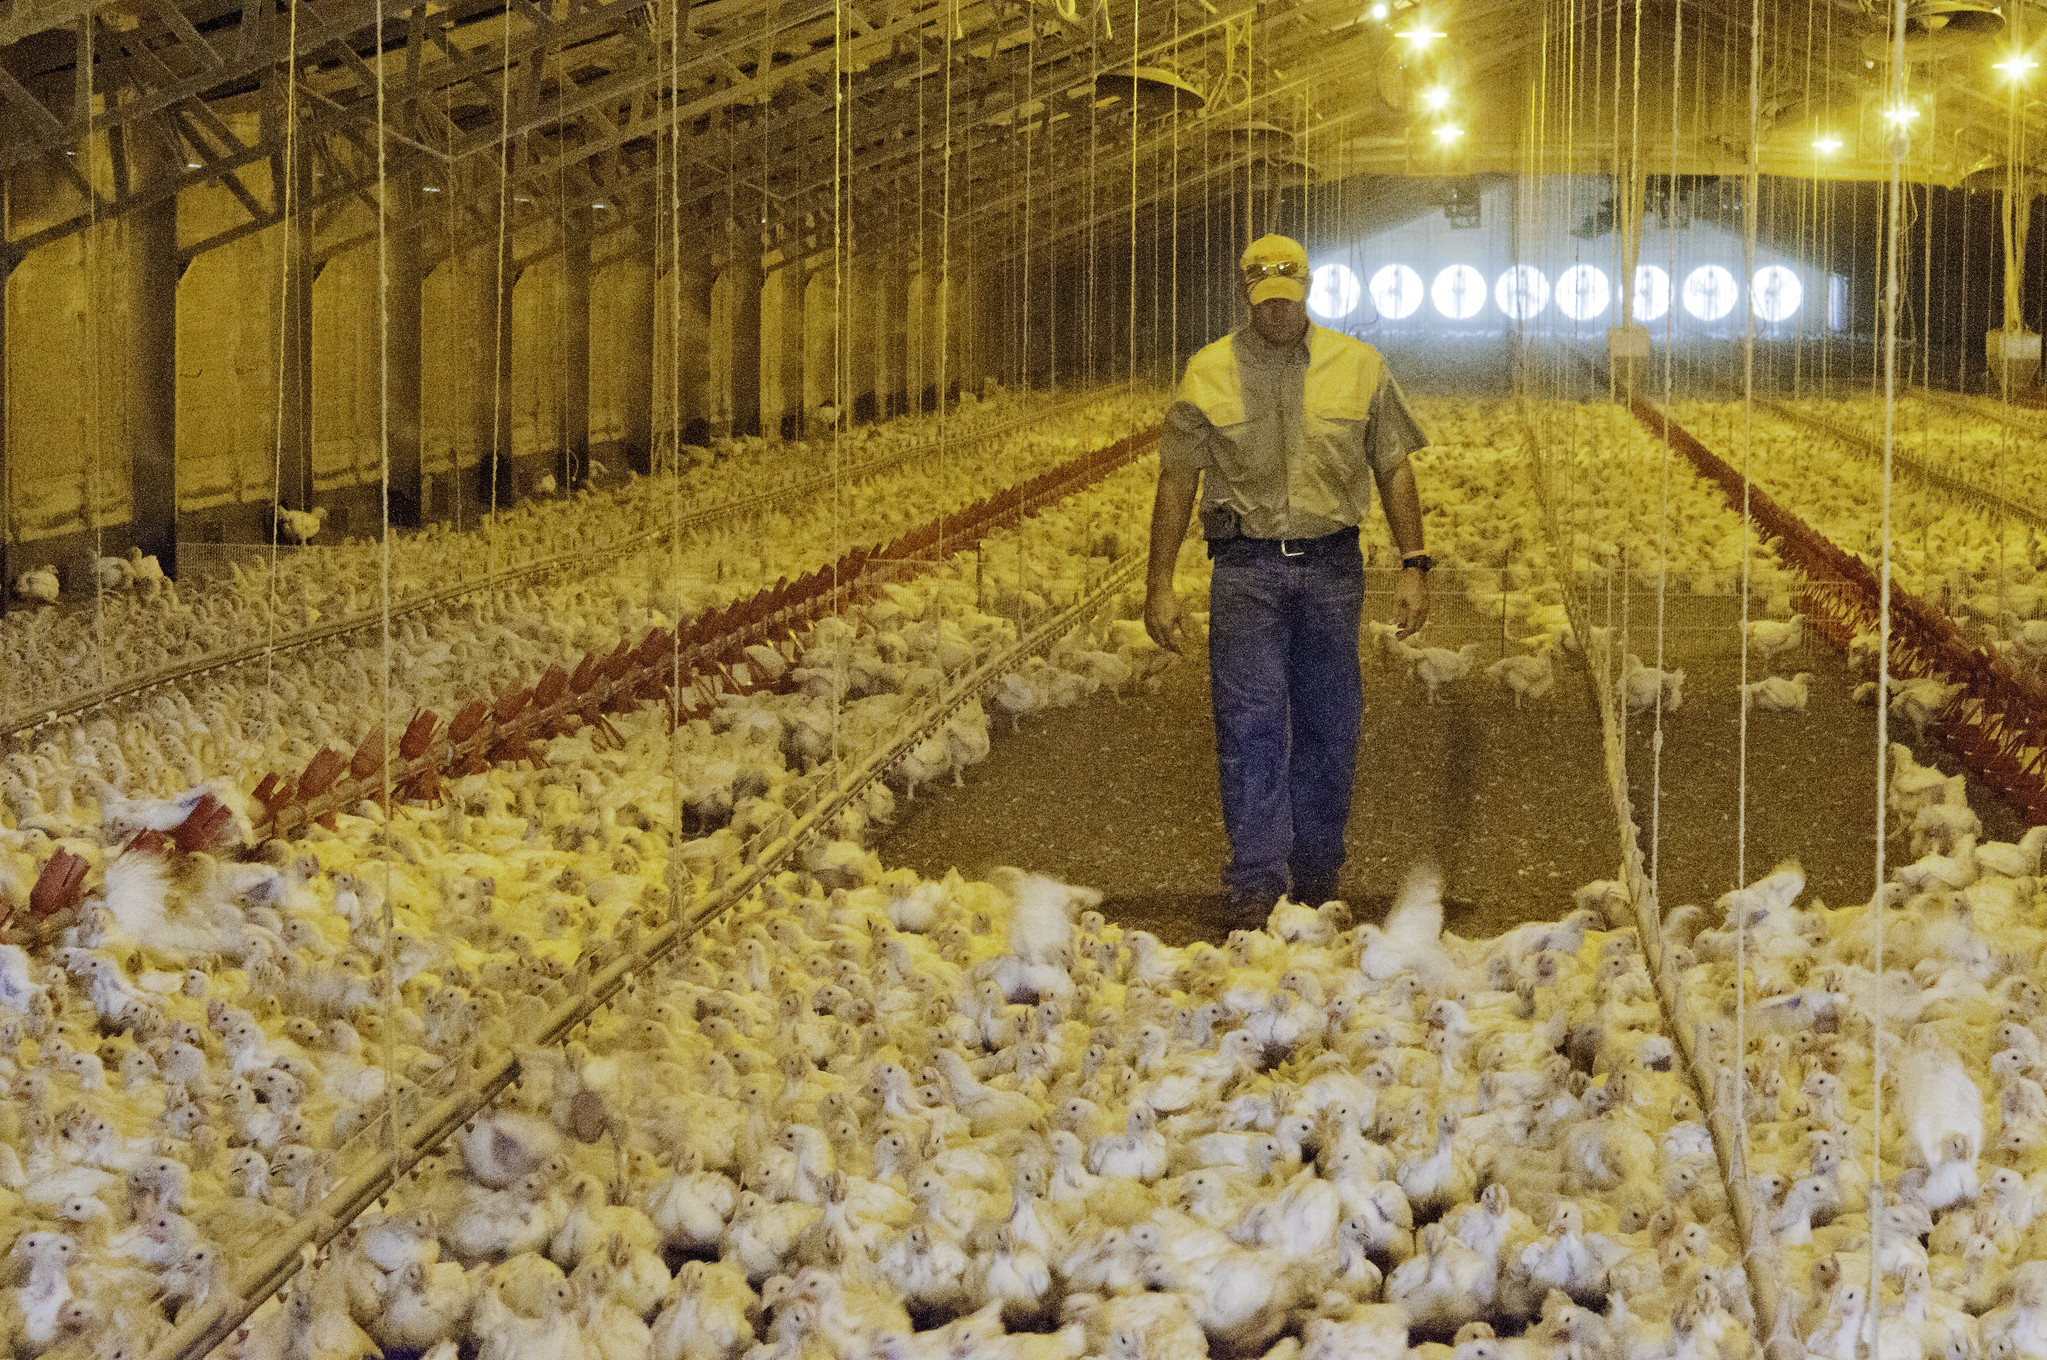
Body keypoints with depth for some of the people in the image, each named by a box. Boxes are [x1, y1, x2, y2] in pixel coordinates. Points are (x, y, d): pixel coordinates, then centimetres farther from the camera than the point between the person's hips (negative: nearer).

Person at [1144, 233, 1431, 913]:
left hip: (1331, 566, 2)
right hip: (1246, 565, -1)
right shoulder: (1209, 372, 1)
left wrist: (1413, 566, 2)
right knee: (1250, 723, -9)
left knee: (1329, 729, 5)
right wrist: (1160, 584, 0)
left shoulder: (1359, 366, 4)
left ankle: (1315, 877, 17)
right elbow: (1177, 480, 4)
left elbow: (1394, 470, 9)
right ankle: (1257, 880, -10)